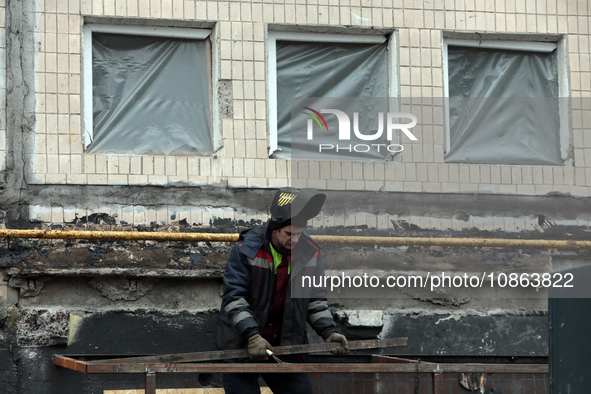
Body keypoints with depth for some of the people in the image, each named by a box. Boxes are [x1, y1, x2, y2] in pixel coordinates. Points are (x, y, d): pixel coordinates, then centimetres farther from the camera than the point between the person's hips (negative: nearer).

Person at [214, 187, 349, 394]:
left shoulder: (309, 253, 0)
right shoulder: (247, 249, -13)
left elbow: (315, 300, 5)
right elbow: (234, 297, -17)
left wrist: (329, 332, -10)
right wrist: (252, 336, -28)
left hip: (286, 344, 4)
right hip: (241, 344, -4)